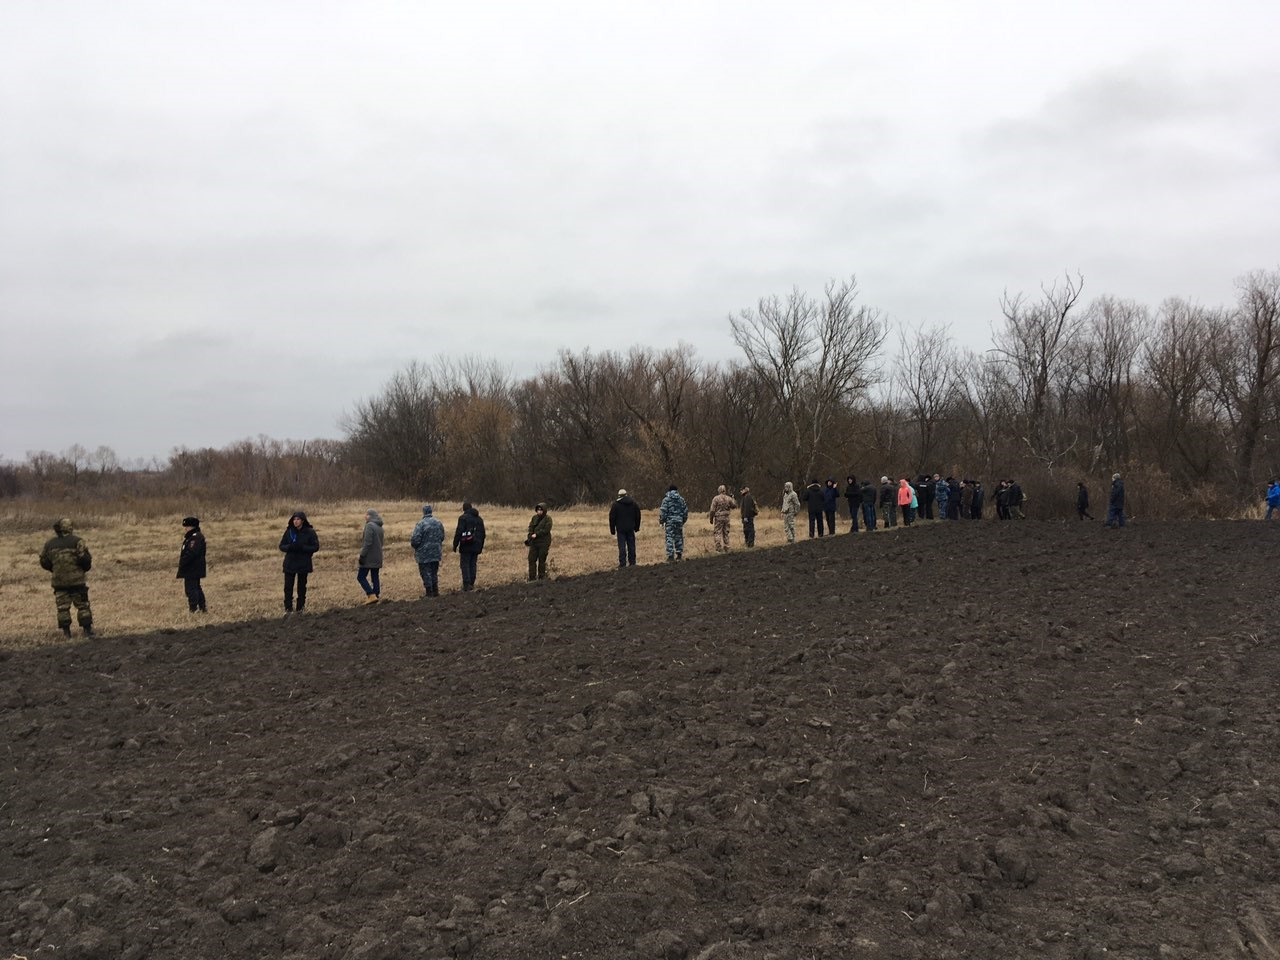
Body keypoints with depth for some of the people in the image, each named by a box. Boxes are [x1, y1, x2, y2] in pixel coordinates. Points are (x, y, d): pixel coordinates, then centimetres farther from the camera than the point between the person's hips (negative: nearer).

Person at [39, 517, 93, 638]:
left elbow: (44, 562, 11)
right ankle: (87, 629, 3)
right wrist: (86, 567, 7)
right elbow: (85, 558, -14)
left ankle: (66, 632, 7)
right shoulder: (76, 541, -9)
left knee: (62, 606, 8)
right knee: (82, 605, 4)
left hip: (59, 581, 3)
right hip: (76, 579, -3)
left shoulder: (50, 544, 5)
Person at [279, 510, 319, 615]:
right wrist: (290, 547, -18)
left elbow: (316, 547, -7)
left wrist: (302, 548, -21)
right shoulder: (289, 531, 1)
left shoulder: (310, 532, -6)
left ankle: (300, 608, 19)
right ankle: (288, 608, 3)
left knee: (301, 586, 9)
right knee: (288, 587, -4)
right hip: (290, 564, 2)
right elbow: (281, 546, 4)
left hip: (304, 564, -1)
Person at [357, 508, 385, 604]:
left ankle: (371, 595, -13)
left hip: (369, 557, -8)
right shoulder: (380, 527, 14)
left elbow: (367, 542, -20)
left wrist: (362, 556, -18)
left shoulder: (370, 525, -14)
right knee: (375, 577, 11)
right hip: (377, 558, 8)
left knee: (361, 577, -3)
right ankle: (376, 595, 10)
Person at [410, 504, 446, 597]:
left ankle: (429, 591, 3)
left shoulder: (420, 524, -18)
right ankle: (435, 591, 19)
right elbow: (442, 537, 11)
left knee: (425, 572, 3)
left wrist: (413, 544, 2)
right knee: (434, 572, 16)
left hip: (424, 554, -6)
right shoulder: (438, 523, 3)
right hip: (436, 553, 6)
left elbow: (415, 539, -19)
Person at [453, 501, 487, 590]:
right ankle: (471, 584, 13)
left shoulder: (463, 518, -7)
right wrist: (481, 547, 25)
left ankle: (466, 586, -10)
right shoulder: (479, 519, 14)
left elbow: (459, 533, -13)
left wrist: (455, 546, -7)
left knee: (465, 565, -3)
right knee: (473, 565, 11)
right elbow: (483, 534, 19)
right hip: (476, 547, 6)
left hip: (466, 546, -6)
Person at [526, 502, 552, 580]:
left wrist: (536, 534, -17)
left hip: (543, 542, -5)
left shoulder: (548, 519, -4)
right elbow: (530, 528, 7)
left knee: (542, 560, 0)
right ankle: (532, 577, 8)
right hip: (534, 542, 5)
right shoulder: (534, 518, 12)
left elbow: (546, 530, -13)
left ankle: (541, 576, 9)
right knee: (531, 559, 2)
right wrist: (529, 537, -10)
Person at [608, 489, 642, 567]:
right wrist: (636, 527, 19)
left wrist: (612, 530, 4)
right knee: (631, 546, 10)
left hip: (620, 529, -3)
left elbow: (612, 518, -2)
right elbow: (638, 516, 13)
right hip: (630, 528, 3)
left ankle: (622, 564, -5)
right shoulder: (634, 503, 8)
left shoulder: (615, 504, -3)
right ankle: (632, 563, 12)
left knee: (622, 546, -3)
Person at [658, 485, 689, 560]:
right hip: (679, 521, 3)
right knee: (679, 537, 14)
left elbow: (663, 511, -7)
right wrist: (683, 520, 23)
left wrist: (662, 522, 0)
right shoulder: (681, 499, 8)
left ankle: (670, 556, -8)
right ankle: (679, 554, 15)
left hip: (669, 521, -3)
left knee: (669, 538, -3)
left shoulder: (666, 499, -3)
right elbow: (685, 510, 12)